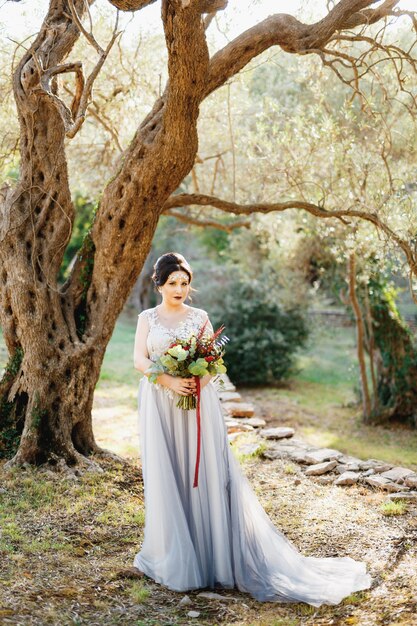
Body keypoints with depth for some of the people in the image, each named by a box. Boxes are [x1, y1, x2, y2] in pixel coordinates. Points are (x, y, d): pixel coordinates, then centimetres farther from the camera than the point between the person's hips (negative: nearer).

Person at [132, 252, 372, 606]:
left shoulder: (200, 317, 9)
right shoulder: (147, 318, 8)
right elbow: (140, 360, -4)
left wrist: (199, 380, -20)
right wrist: (170, 381, -20)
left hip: (198, 404, 0)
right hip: (160, 405, 0)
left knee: (206, 472, -3)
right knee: (165, 476, 1)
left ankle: (213, 550, 4)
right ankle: (174, 553, 10)